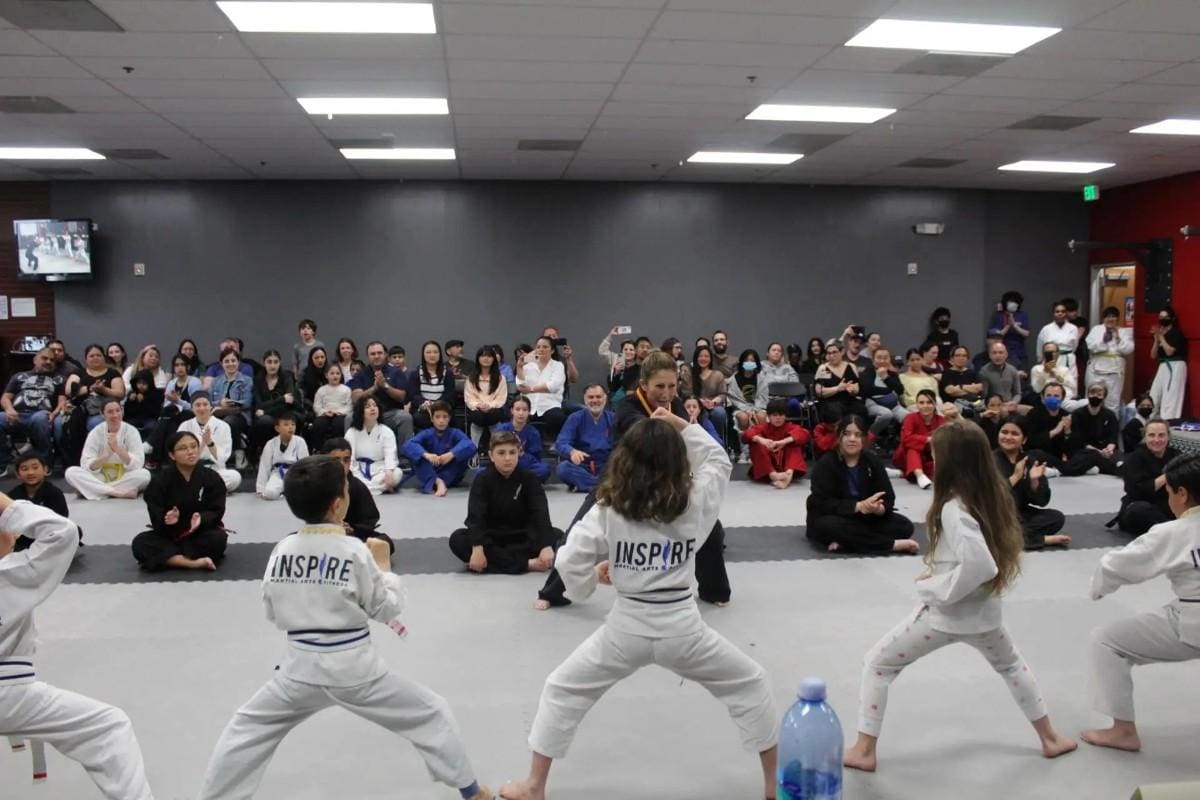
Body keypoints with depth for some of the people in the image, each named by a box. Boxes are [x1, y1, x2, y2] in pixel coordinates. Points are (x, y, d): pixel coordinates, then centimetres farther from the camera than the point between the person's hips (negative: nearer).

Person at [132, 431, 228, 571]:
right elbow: (156, 516, -11)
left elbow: (217, 512, -10)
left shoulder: (212, 478, -9)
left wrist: (201, 519, -32)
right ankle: (193, 563, -33)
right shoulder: (160, 480, -8)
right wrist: (166, 519, -36)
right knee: (140, 543, -27)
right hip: (169, 534, 1)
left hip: (201, 533, -1)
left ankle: (167, 557, -20)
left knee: (218, 539, -34)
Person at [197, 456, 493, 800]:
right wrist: (384, 566, 7)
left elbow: (274, 614, 8)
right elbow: (387, 609, -5)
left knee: (247, 729, 25)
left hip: (303, 667, 3)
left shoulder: (282, 550, -4)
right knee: (432, 715, 15)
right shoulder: (355, 551, -15)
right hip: (355, 669, -3)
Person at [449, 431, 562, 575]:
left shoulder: (529, 478, -9)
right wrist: (477, 548, -38)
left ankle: (494, 560, -28)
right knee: (457, 539, -30)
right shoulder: (482, 479, -11)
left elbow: (541, 512, -20)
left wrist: (546, 546, -35)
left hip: (521, 536, 1)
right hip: (491, 536, -1)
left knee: (557, 536, -23)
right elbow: (475, 515, -23)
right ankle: (526, 564, -35)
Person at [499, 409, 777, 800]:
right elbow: (718, 460, 11)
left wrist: (594, 576, 11)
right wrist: (680, 423, 7)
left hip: (627, 627, 0)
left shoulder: (608, 509, -9)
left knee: (562, 691, 20)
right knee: (750, 687, 22)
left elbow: (569, 564, -10)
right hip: (681, 626, 0)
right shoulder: (695, 502, -7)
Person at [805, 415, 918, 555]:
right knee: (829, 527, -39)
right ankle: (893, 544, -28)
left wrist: (878, 509, -32)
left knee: (905, 526, -15)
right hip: (830, 518, -4)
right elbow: (823, 503, -23)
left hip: (864, 518, 4)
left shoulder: (873, 461, -3)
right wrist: (858, 506, -33)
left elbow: (888, 497, -7)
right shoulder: (825, 463, -15)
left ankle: (846, 542, -25)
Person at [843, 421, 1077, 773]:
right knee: (1011, 666, 35)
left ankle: (864, 751, 10)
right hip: (983, 609, 7)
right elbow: (992, 557, 9)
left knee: (878, 665, 8)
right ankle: (1050, 739, 44)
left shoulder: (954, 508, -26)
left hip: (946, 610, -7)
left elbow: (979, 565, -35)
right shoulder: (993, 496, -3)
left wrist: (935, 586, -21)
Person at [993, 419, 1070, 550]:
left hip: (1021, 514, 5)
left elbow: (1041, 501, 0)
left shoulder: (1030, 461, 3)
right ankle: (1045, 539, -14)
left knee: (1057, 518, -9)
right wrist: (1015, 476, -22)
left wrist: (1034, 480, -19)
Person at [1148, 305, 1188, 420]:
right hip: (1163, 367, 8)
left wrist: (1161, 336, -12)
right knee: (1153, 398, 8)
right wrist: (1156, 339, 0)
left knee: (1170, 398, -12)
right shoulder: (1161, 334, 13)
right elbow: (1153, 355, 10)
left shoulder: (1176, 333, -7)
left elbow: (1169, 351, -18)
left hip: (1175, 367, -8)